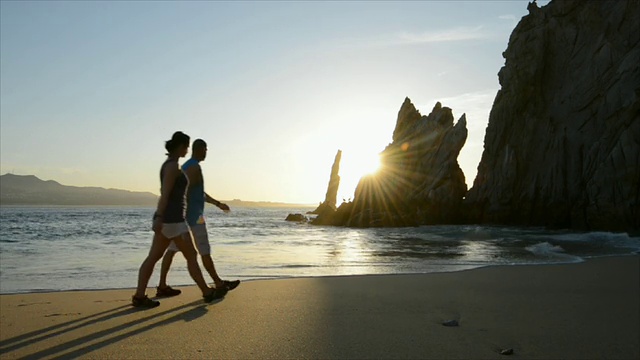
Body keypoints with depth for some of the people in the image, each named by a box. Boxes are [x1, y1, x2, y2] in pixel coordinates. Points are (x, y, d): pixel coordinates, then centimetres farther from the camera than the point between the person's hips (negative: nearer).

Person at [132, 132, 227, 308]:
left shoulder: (168, 164, 16)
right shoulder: (172, 165, -14)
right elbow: (165, 193, -22)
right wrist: (159, 217, -27)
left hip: (167, 218, 10)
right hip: (172, 218, -10)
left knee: (153, 257, 8)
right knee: (191, 256, 0)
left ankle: (139, 296, 9)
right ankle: (207, 292, 10)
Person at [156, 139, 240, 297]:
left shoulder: (186, 166, 19)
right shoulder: (194, 167, -13)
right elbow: (185, 191, -23)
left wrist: (218, 204, 26)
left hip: (182, 214, 10)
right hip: (193, 214, -10)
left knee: (172, 249, 5)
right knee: (204, 251, 0)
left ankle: (162, 286, 6)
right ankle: (219, 283, 10)